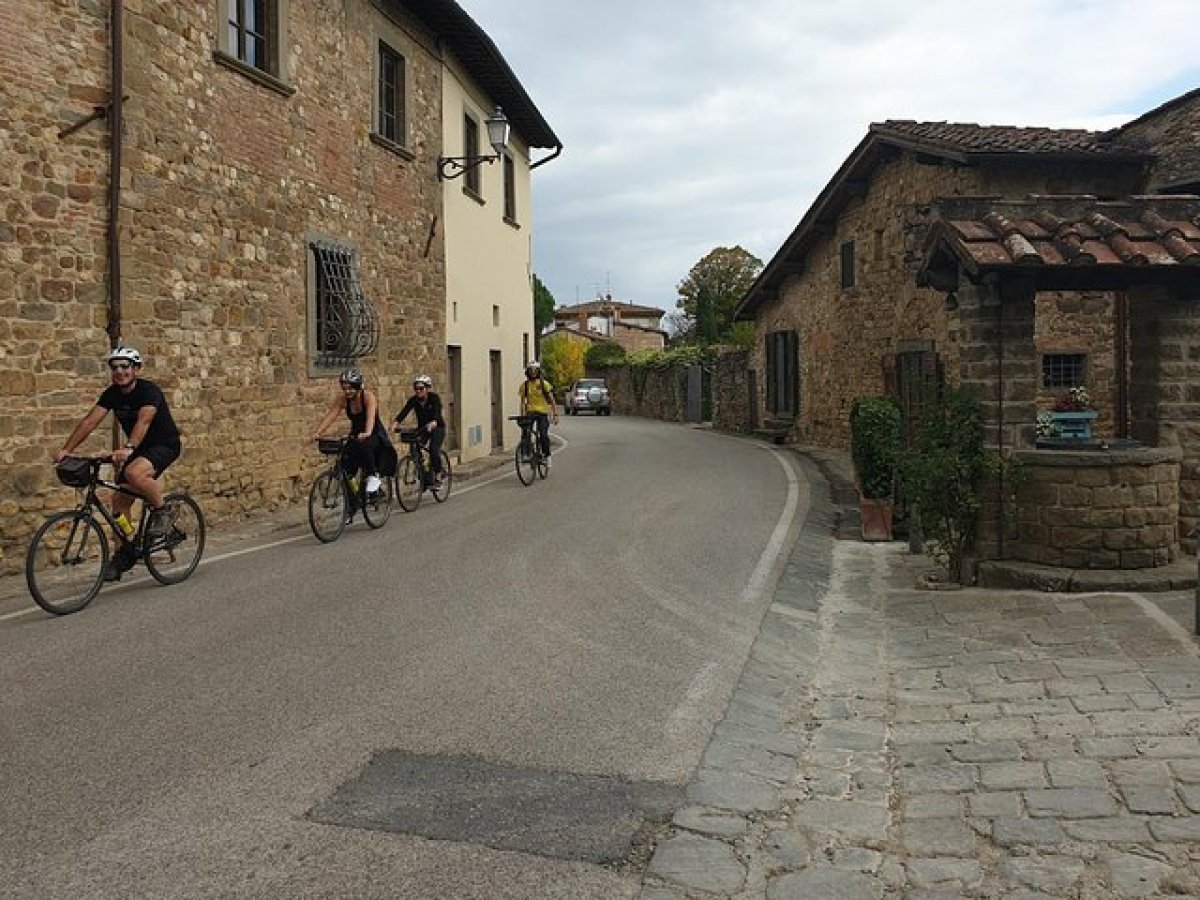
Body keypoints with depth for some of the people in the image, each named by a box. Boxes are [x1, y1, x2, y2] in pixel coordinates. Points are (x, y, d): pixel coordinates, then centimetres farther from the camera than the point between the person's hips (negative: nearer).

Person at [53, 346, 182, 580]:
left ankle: (159, 511, -11)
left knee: (134, 473, -36)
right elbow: (90, 421, -10)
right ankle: (123, 554, 14)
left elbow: (143, 420, -38)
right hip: (139, 448, 7)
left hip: (165, 445, -7)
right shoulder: (111, 394, -2)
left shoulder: (149, 390, -21)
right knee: (120, 499, 1)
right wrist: (66, 450, -22)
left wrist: (128, 448, -54)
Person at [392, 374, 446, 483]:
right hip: (422, 428, 5)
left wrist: (433, 423, -55)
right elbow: (404, 411, -20)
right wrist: (396, 423, -38)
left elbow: (437, 412, -35)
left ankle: (438, 474, -8)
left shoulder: (434, 398, -18)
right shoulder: (413, 400, -7)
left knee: (433, 449, -24)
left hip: (437, 427, -5)